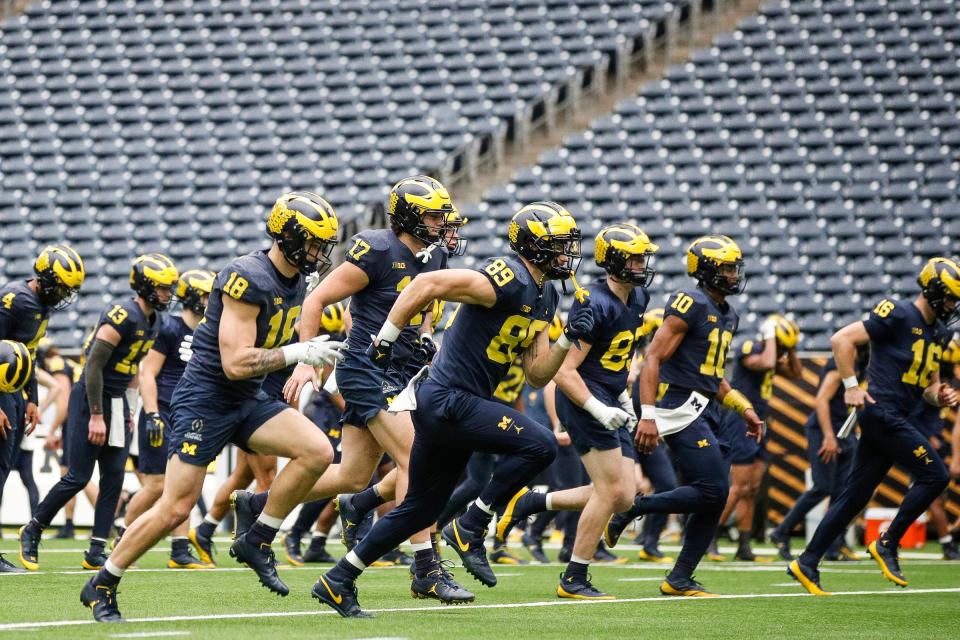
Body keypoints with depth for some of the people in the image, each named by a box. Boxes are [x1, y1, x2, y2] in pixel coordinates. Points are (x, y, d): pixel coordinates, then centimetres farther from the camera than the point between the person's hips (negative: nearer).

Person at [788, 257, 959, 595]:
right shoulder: (898, 315, -10)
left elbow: (928, 385, 24)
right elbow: (842, 339, -13)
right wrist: (851, 386, -15)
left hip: (896, 418, 9)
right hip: (881, 412, -9)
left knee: (855, 495, 8)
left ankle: (807, 564, 10)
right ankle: (887, 544, -4)